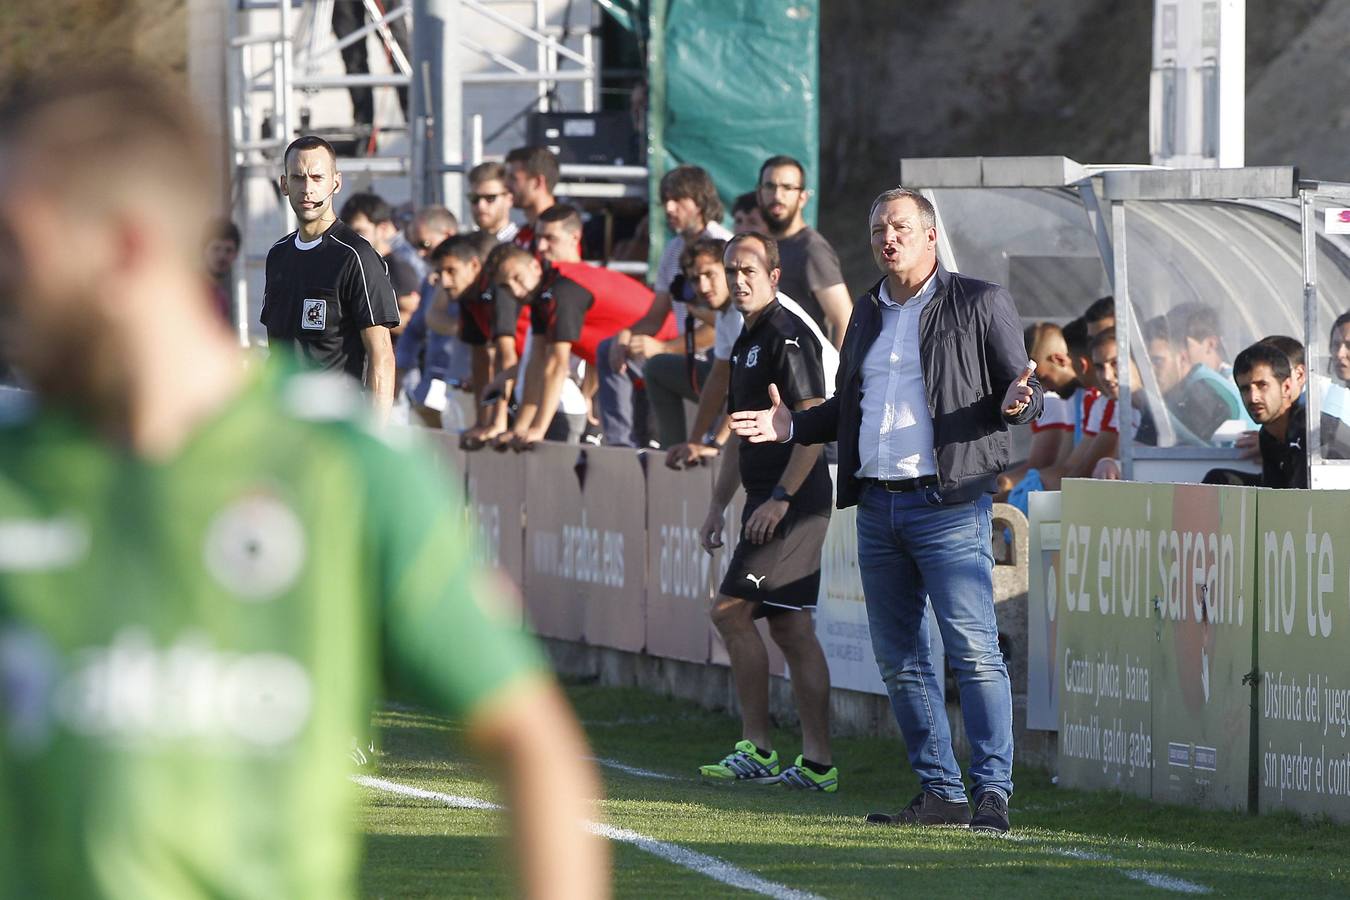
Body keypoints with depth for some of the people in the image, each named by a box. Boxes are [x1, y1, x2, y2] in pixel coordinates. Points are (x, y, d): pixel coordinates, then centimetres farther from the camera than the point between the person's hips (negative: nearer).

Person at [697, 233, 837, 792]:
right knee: (790, 629, 7)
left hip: (793, 501, -10)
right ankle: (816, 763, 6)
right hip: (769, 501, 10)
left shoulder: (787, 337, -12)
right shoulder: (747, 343, 19)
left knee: (730, 611, -11)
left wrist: (779, 498, -21)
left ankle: (757, 751, -8)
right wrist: (718, 505, 21)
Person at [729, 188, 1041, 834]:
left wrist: (1016, 403, -23)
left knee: (974, 652, -12)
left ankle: (992, 792, -11)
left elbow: (1026, 391, 0)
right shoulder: (867, 314, 19)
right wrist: (791, 426, 11)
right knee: (899, 659, 6)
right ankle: (939, 793, 12)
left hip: (948, 502, -6)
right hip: (876, 506, 6)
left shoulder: (980, 305, 1)